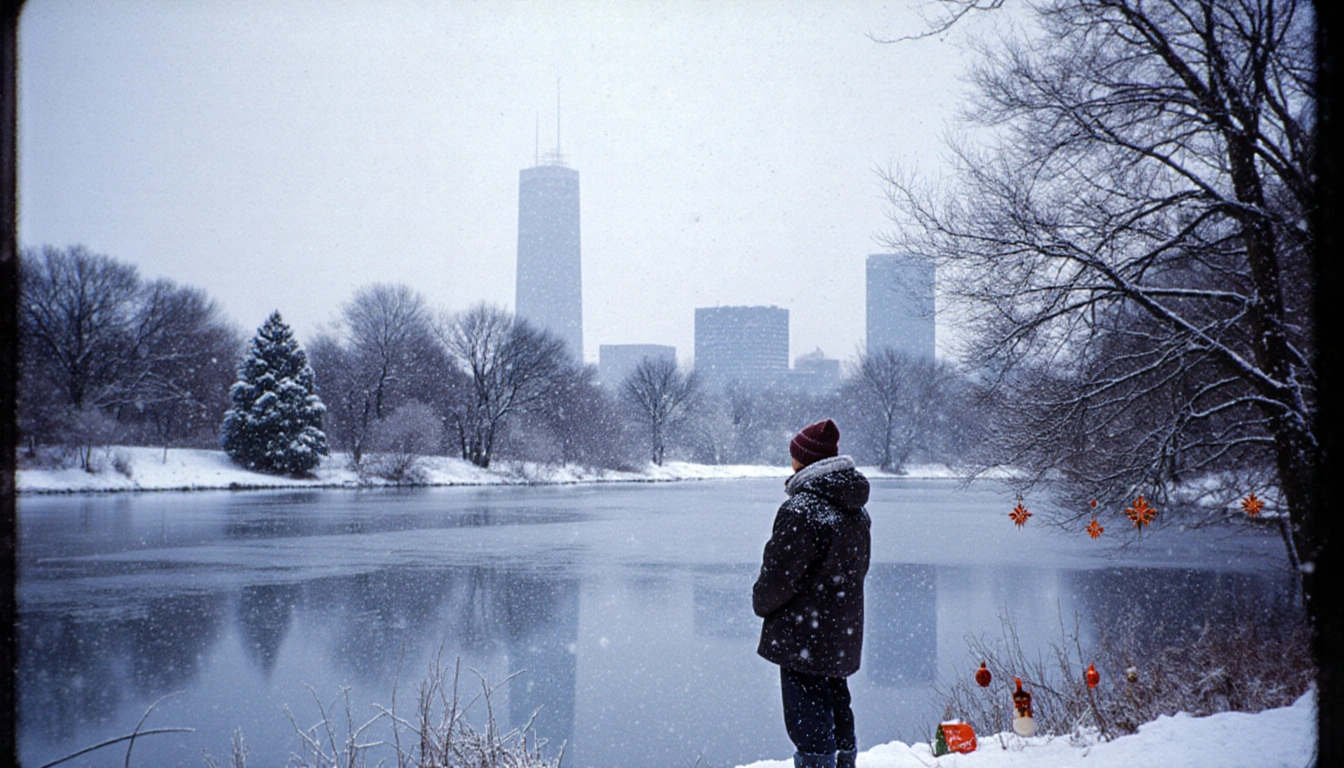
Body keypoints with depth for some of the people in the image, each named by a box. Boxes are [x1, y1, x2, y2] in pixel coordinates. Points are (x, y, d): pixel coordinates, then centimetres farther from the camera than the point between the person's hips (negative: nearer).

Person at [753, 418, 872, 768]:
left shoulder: (801, 510, -21)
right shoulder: (857, 510, 7)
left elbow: (778, 575, -17)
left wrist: (762, 603, 1)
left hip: (804, 637, -9)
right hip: (843, 633, 9)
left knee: (807, 719, -3)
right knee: (835, 708, 22)